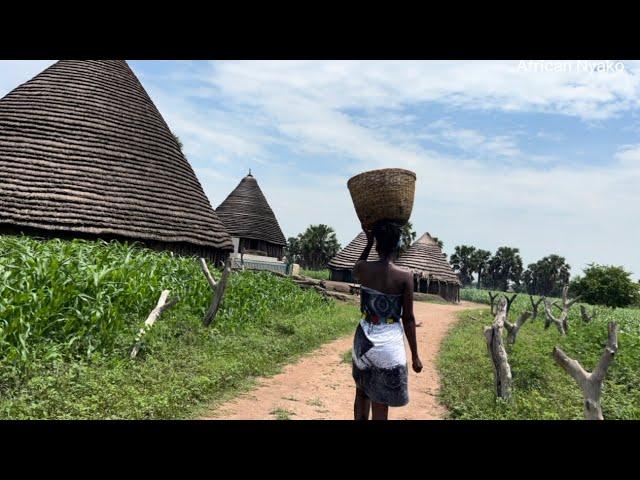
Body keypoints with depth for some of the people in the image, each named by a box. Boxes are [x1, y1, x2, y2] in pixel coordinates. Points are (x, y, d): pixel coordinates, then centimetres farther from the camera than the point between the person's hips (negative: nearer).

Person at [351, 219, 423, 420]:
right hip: (389, 343, -3)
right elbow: (408, 319, -9)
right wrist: (415, 355, 1)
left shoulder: (363, 269, -7)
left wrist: (368, 242, 19)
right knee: (380, 404, 7)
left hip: (364, 339, 3)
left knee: (362, 392, 24)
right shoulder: (405, 275, -14)